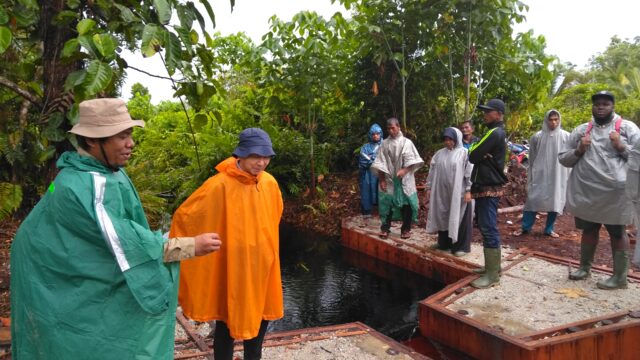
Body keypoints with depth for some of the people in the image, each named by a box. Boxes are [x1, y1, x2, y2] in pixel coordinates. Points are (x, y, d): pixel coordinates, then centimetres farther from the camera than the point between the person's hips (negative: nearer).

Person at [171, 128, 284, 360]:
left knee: (261, 315, 18)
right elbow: (184, 216, -11)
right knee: (228, 320, 9)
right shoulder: (219, 185, -20)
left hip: (261, 264, 6)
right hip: (231, 267, -5)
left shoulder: (269, 183, -2)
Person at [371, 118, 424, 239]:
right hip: (389, 180, 1)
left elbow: (412, 161, -5)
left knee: (406, 204, 1)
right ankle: (385, 228, 13)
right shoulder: (384, 143, 4)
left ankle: (406, 229, 13)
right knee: (387, 204, 3)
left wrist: (404, 170, -21)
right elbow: (380, 164, 2)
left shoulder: (406, 142, 0)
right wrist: (381, 180, -3)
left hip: (404, 180, -1)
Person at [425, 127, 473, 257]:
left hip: (459, 193, -5)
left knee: (459, 219, 1)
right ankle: (444, 243, 26)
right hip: (442, 193, 5)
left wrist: (468, 190, -15)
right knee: (443, 218, 13)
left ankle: (461, 246, 9)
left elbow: (470, 173, -9)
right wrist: (429, 187, 9)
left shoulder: (464, 153, -4)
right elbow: (432, 171, 13)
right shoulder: (439, 153, 10)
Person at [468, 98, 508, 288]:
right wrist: (480, 154, -6)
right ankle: (493, 266, 25)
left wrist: (474, 150, 2)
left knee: (489, 230, -8)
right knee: (488, 228, 15)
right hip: (487, 187, 10)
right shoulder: (497, 133, 17)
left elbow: (472, 156, -17)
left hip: (489, 189, -10)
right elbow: (479, 155, 15)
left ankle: (492, 275, -5)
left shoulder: (494, 133, -16)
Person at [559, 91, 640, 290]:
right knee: (589, 230, 17)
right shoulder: (581, 130, 10)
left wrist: (622, 147, -16)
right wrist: (578, 150, -8)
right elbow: (563, 159, 9)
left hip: (615, 193, -3)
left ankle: (620, 277, 15)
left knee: (617, 233, 7)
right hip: (586, 192, 3)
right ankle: (584, 267, 32)